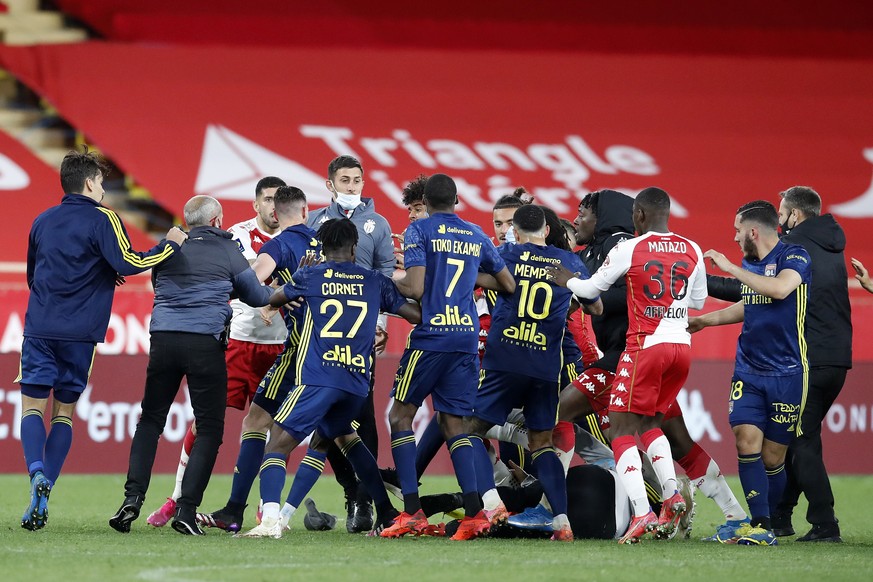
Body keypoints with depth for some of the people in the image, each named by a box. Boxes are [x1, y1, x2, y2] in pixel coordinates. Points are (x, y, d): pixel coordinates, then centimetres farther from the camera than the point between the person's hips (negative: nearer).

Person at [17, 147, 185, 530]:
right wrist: (170, 244, -4)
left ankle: (37, 473, -24)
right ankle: (42, 498, 0)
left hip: (39, 327, 2)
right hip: (79, 333, -2)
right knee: (64, 410, 7)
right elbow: (128, 263, -17)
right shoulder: (102, 219, -3)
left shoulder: (42, 221, 14)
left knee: (32, 404, 3)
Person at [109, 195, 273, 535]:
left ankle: (133, 497, 0)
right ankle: (186, 510, -5)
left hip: (163, 338, 3)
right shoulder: (227, 250, 4)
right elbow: (256, 296, 11)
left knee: (150, 420, 15)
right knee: (209, 428, 5)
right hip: (205, 343, -3)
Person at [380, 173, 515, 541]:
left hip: (431, 335, -5)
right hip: (467, 337, 5)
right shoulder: (477, 236, 14)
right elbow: (508, 286, 20)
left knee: (401, 415, 6)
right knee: (453, 424, 10)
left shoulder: (419, 231, -2)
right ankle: (474, 512, -4)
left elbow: (415, 289, -11)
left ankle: (412, 513, -4)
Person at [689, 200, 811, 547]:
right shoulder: (749, 263, 13)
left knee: (772, 457, -1)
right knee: (747, 441, -11)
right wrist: (703, 321, 37)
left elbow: (780, 289, -29)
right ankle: (760, 526, -10)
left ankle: (765, 524, 16)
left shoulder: (794, 257, -9)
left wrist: (730, 268, -21)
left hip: (787, 373, -6)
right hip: (749, 371, 6)